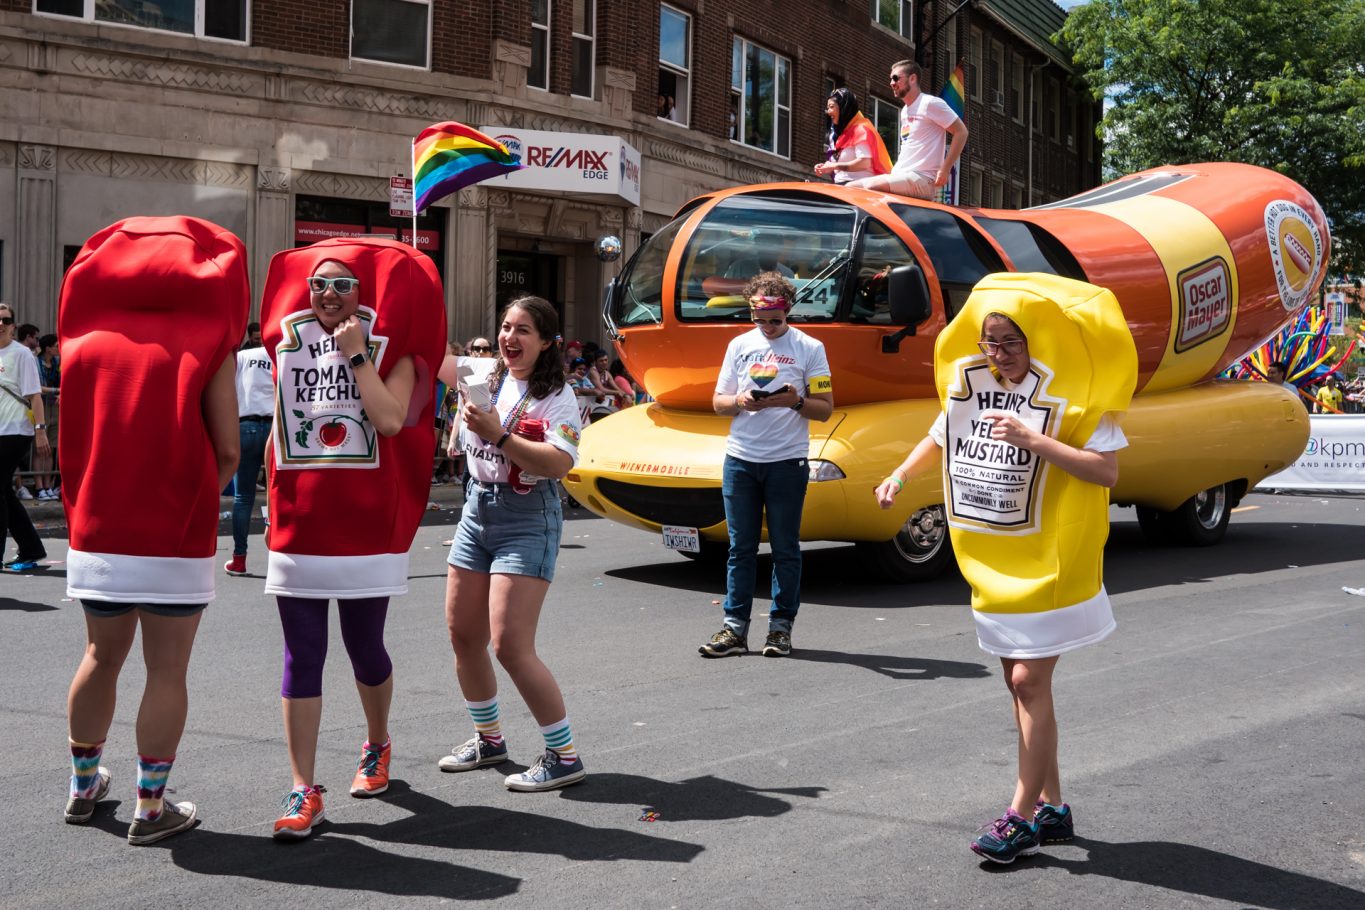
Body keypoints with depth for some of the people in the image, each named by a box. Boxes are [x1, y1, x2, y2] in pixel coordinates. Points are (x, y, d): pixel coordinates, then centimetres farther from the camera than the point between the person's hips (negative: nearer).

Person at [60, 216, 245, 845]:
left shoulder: (85, 341, 4)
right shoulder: (205, 346, -7)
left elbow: (71, 440, 8)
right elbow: (227, 450, -9)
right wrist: (197, 501, 6)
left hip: (98, 534, 4)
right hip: (177, 539, -4)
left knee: (101, 658, 19)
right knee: (166, 671, 4)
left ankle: (83, 787, 33)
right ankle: (150, 807, 9)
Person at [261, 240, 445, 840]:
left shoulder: (389, 348, 1)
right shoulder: (289, 343, 11)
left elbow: (391, 420, -16)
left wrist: (357, 356, -14)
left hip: (367, 523, -2)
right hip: (298, 524, 3)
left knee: (365, 648, 9)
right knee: (302, 657, 0)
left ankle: (377, 748, 36)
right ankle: (304, 793, 3)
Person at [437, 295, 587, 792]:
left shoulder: (556, 396, -11)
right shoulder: (487, 378, 7)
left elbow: (559, 463, -25)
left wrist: (497, 434, -28)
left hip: (528, 522, -7)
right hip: (478, 512, 7)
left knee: (510, 646, -13)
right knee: (463, 635, 12)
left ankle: (564, 756, 0)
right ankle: (489, 738, 32)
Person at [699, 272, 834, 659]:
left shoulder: (809, 348, 1)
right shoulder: (739, 345, 11)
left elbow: (825, 408, 1)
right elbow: (717, 402, 12)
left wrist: (796, 402, -19)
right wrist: (740, 402, -9)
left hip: (787, 462, -3)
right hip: (740, 459, 3)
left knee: (785, 548, 4)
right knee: (740, 548, 6)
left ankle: (781, 627, 12)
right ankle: (735, 627, 10)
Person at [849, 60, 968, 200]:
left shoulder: (930, 103, -6)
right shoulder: (905, 111, 21)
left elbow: (961, 132, -9)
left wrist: (945, 169, -15)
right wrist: (893, 173, 16)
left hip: (921, 179, -9)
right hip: (901, 177, 9)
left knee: (871, 186, -31)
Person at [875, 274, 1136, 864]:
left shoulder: (1069, 395, -12)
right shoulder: (970, 382, 5)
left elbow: (1107, 470, -21)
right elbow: (940, 437, 22)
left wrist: (1032, 440, -27)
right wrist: (899, 477, 7)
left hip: (1049, 560, -6)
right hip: (992, 560, 6)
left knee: (1030, 683, -7)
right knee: (1021, 683, 11)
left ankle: (1021, 818, 1)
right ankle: (1052, 809, 23)